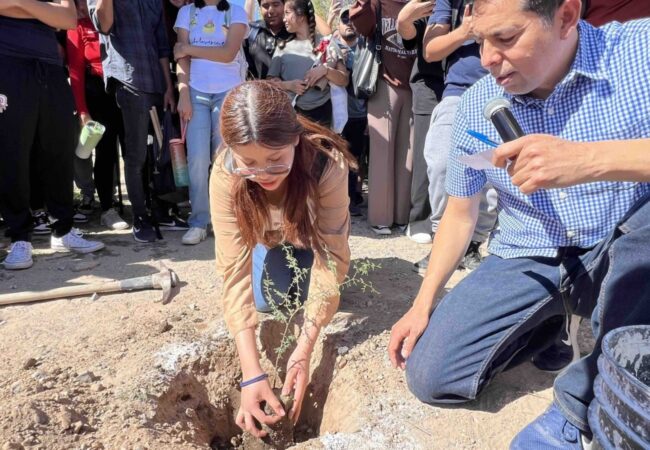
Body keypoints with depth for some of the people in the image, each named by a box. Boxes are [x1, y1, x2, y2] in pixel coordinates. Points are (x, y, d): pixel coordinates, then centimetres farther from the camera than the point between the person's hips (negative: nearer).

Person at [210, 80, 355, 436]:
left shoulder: (327, 163, -42)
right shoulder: (225, 174, -37)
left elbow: (331, 256, -37)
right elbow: (234, 269, -39)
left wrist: (304, 350, -43)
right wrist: (252, 374, -45)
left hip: (314, 234, 0)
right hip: (269, 236, 1)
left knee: (309, 293, -17)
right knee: (265, 298, -15)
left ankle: (303, 268, 17)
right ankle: (282, 261, 17)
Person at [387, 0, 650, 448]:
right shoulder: (477, 105, -4)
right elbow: (461, 213, 5)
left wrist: (590, 159, -42)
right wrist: (422, 305, 2)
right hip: (527, 263, 3)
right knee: (429, 376, -7)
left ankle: (585, 401, -14)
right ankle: (549, 321, 18)